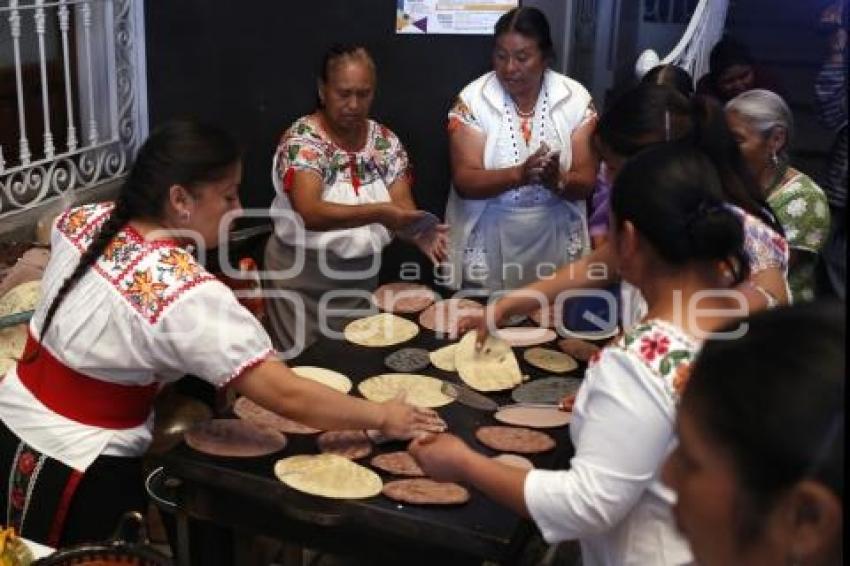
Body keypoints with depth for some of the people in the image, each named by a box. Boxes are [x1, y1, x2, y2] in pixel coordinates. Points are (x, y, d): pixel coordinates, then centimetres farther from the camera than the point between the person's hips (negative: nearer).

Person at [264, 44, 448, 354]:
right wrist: (377, 212, -41)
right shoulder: (302, 138, -15)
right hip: (304, 276, -4)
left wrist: (419, 233, -28)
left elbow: (402, 206, -5)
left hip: (363, 275, 5)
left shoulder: (385, 140, 1)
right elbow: (310, 212, -29)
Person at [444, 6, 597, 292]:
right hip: (487, 247, -1)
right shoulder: (473, 99, -9)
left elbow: (585, 182, -6)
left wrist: (556, 180, -27)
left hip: (555, 244, 1)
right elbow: (464, 182, -15)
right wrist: (519, 174, -30)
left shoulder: (576, 99, -5)